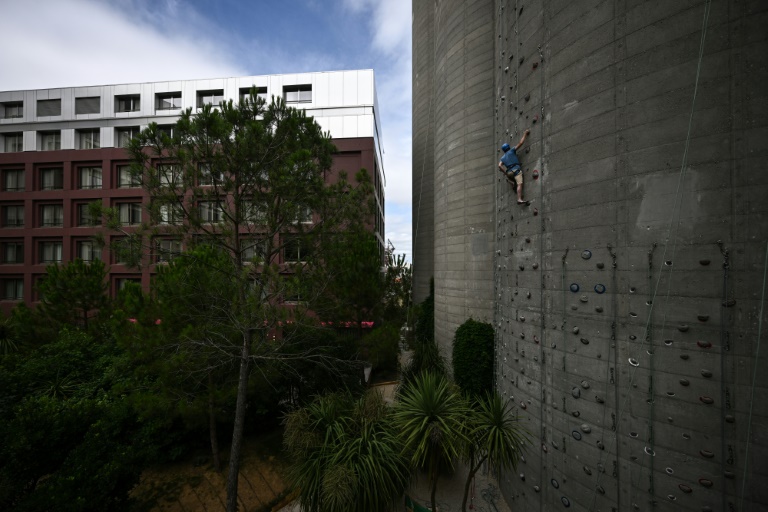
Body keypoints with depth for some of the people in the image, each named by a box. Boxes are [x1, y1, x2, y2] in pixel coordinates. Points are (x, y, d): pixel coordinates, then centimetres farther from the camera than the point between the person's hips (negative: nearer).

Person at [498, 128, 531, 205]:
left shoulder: (502, 158, 20)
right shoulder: (511, 151, 12)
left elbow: (500, 166, 3)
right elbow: (521, 142, 8)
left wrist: (506, 173, 8)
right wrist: (525, 133, 20)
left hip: (509, 172, 5)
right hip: (516, 169, -5)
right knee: (520, 184, -19)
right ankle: (519, 199, -34)